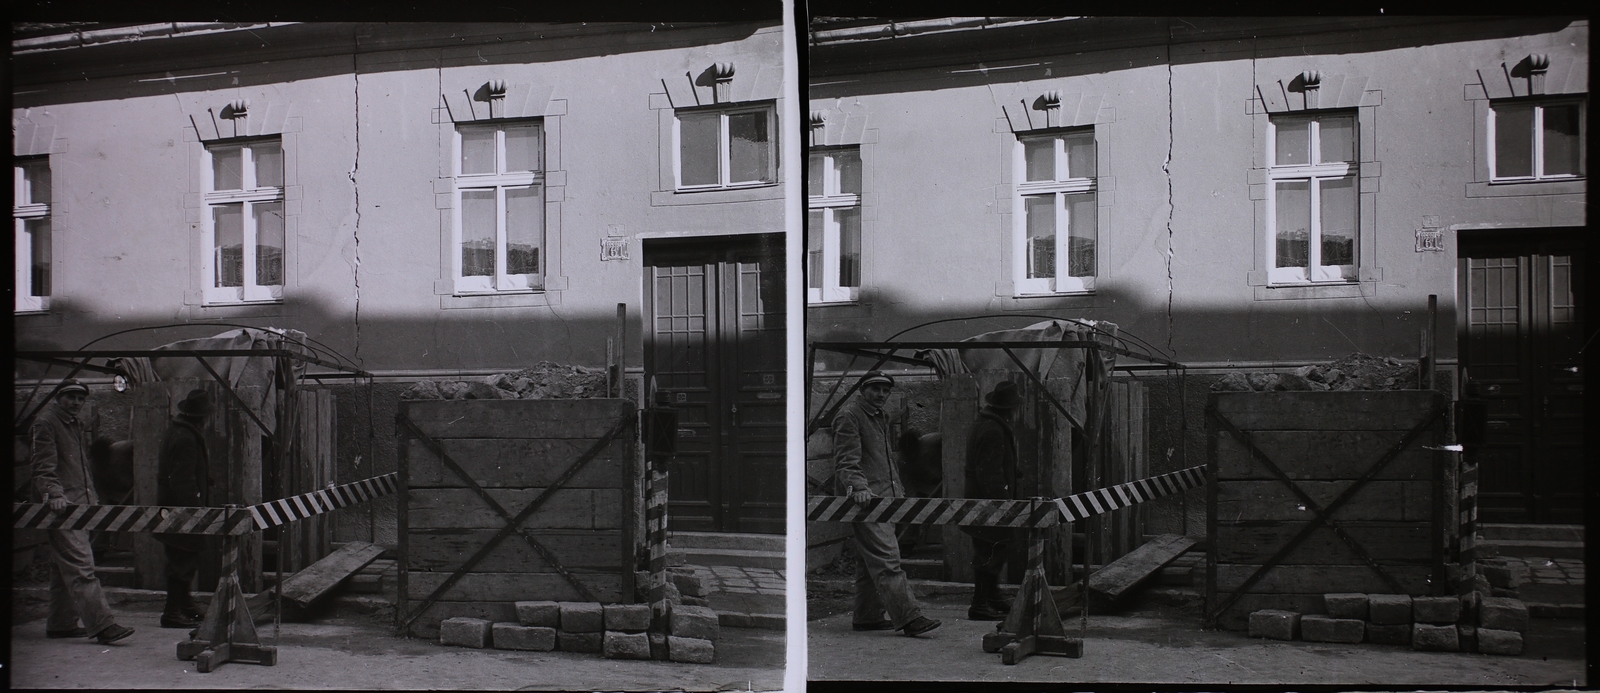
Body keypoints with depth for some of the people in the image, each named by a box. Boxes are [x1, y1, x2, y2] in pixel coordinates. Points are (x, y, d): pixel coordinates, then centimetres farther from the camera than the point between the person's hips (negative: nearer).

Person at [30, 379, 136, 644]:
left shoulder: (77, 425, 22)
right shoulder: (45, 423, -5)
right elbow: (43, 467, -13)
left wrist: (92, 499, 24)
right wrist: (54, 494, -26)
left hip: (80, 505, 9)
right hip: (62, 505, -9)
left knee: (64, 568, 13)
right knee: (81, 565, -15)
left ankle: (61, 623, 19)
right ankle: (101, 624, -21)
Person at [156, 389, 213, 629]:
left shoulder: (174, 431, 15)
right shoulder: (186, 438, -19)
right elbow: (184, 480, -24)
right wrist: (195, 508, -21)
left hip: (171, 505, 11)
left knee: (183, 560, 17)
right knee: (183, 561, -6)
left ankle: (184, 605, 26)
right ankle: (173, 612, -4)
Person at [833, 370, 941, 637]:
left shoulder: (881, 417, 22)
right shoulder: (849, 416, -7)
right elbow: (846, 462, -14)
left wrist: (898, 491, 26)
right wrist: (859, 487, -28)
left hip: (885, 497, 10)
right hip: (867, 497, -10)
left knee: (870, 560, 12)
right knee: (886, 558, -15)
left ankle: (867, 616, 18)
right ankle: (908, 617, -20)